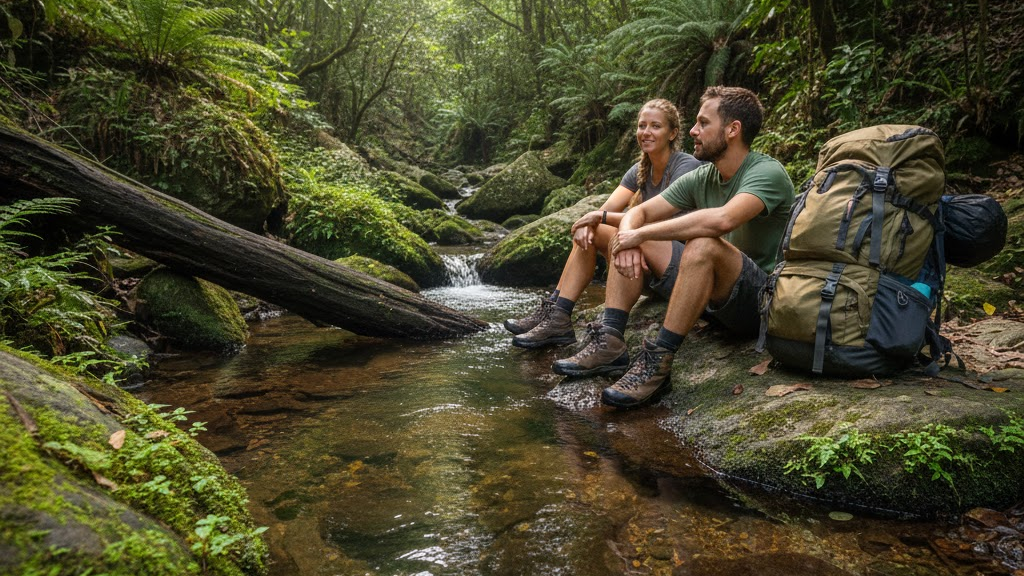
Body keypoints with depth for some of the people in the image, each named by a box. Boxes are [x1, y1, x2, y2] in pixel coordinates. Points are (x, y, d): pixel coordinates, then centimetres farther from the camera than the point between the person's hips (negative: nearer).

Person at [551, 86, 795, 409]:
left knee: (703, 244, -36)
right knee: (628, 239, 1)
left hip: (763, 300, -7)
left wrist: (641, 233, -28)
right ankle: (610, 343, -11)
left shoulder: (767, 172, -16)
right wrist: (627, 239, -19)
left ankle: (658, 363, -31)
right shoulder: (699, 179, 7)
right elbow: (638, 212, 5)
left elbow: (722, 219, -36)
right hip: (714, 297, 8)